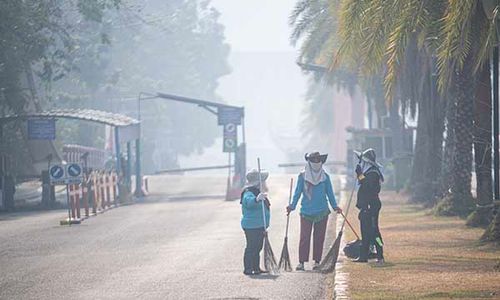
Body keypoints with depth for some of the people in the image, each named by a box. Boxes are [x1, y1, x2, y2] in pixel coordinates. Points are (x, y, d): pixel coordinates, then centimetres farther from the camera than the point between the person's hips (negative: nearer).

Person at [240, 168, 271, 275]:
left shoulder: (258, 192, 17)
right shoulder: (248, 193, -17)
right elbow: (248, 201, -42)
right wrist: (257, 199, -61)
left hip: (260, 226, 10)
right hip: (252, 227, -10)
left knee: (257, 247, 14)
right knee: (251, 247, -9)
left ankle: (256, 268, 22)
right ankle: (248, 269, -7)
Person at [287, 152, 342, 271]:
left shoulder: (325, 176, 6)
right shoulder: (302, 176, 2)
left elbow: (330, 193, 13)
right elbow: (298, 193, 5)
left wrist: (335, 206, 7)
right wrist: (292, 206, -4)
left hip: (322, 211, 2)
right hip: (306, 211, -2)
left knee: (319, 237, 4)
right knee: (304, 237, -5)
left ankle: (317, 261, 11)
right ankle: (301, 262, -3)